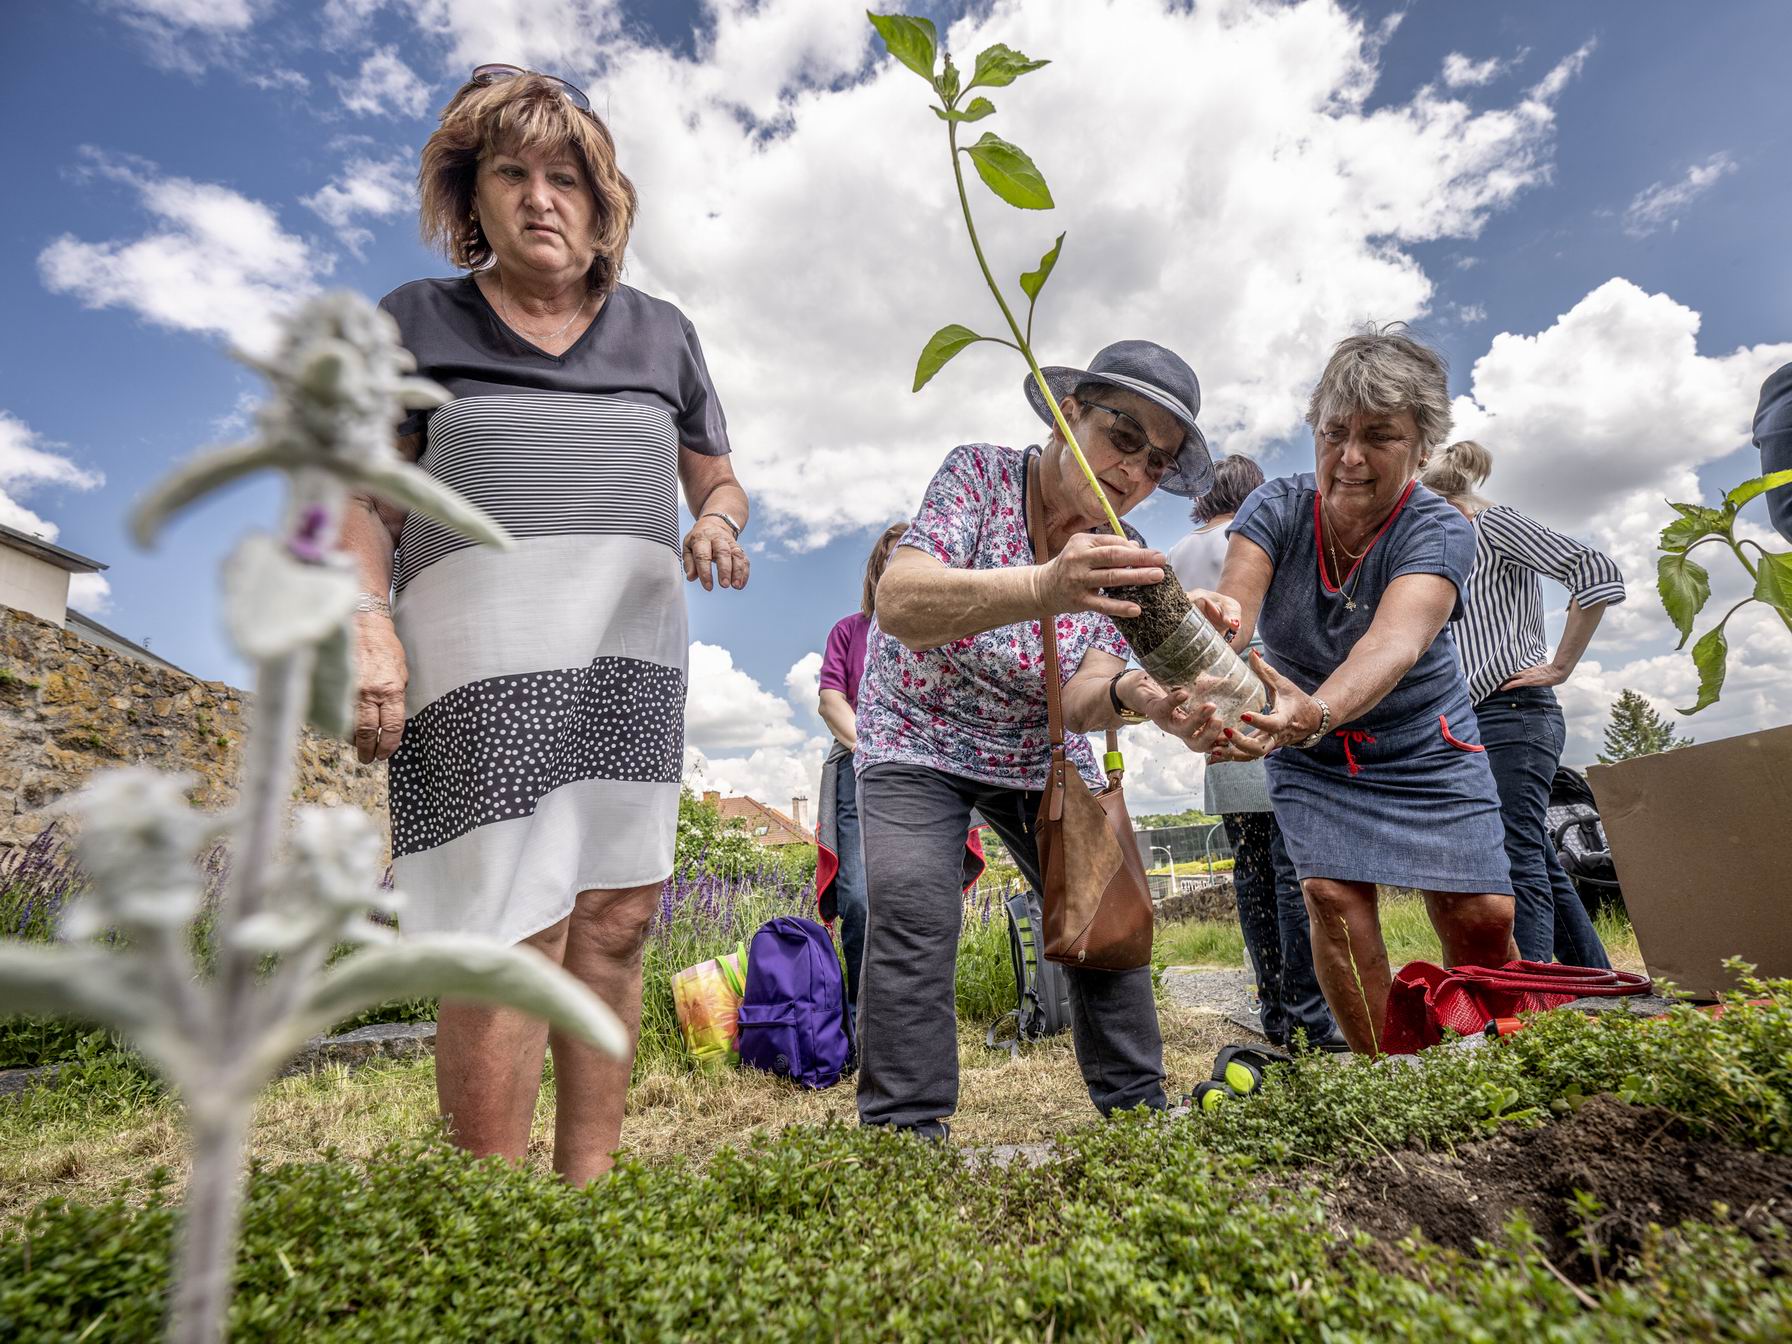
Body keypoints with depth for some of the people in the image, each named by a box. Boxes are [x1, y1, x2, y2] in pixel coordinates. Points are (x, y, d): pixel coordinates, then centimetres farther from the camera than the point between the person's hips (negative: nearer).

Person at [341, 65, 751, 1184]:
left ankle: (587, 1189, 14)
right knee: (511, 937, -11)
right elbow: (368, 506, 7)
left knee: (614, 923, 1)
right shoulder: (417, 322, 12)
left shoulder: (663, 335, 18)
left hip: (635, 653, 3)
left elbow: (720, 482, 20)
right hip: (483, 652, -2)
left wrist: (718, 525, -2)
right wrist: (369, 622, -10)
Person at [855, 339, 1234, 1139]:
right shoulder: (980, 473, -20)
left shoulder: (1124, 559, -9)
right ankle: (905, 1133, -5)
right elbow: (901, 603, -38)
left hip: (1041, 752, 4)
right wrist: (1042, 588, -55)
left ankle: (1137, 1111, 22)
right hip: (919, 739, -4)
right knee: (914, 917, -21)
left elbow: (1080, 699, -20)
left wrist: (1133, 695, -45)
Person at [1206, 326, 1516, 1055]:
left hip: (1423, 748, 0)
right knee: (1332, 894, -14)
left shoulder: (1440, 530, -20)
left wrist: (1315, 713, -62)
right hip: (1312, 758, 1)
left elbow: (1393, 643, -41)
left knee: (1480, 916, -4)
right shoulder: (1276, 508, -15)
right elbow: (1230, 611, -33)